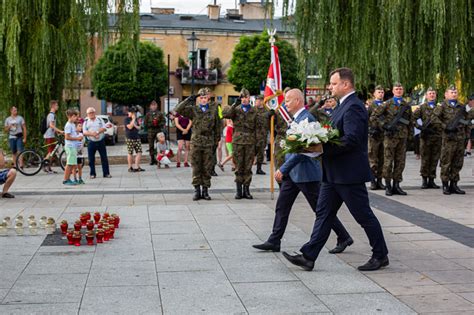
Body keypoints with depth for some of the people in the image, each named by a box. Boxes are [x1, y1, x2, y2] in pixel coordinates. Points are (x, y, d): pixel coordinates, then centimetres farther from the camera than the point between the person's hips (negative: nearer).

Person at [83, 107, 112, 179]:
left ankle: (106, 173, 6)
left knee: (104, 158, 0)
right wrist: (92, 134, -19)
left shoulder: (100, 119, 9)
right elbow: (84, 132, -2)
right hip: (91, 142, 0)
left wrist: (97, 132, -18)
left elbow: (104, 128, -2)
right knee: (91, 159, 2)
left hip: (101, 141, 0)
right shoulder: (86, 122, 8)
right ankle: (92, 174, 12)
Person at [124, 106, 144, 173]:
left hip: (137, 138, 6)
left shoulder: (136, 119, 17)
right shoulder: (127, 119, -4)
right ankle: (130, 167, 6)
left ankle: (137, 166, 4)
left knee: (139, 152, -1)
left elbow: (138, 127, 18)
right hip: (129, 138, -6)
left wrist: (135, 126, -2)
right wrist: (133, 119, -12)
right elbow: (130, 127, -17)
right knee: (130, 153, -2)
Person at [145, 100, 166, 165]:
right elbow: (146, 123, 6)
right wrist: (152, 124, -11)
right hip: (150, 131, 1)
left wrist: (158, 124, -12)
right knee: (151, 146, 1)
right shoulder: (148, 114, 8)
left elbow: (164, 121, 5)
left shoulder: (160, 113, 7)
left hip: (158, 130, -1)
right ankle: (152, 159, 7)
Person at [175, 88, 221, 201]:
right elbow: (178, 110, -6)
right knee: (196, 168, 2)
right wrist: (189, 100, -10)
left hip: (208, 143, 0)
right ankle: (197, 190, 10)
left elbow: (217, 127, 9)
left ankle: (205, 190, 13)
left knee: (207, 168, 4)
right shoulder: (193, 109, 4)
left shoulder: (213, 110, 6)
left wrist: (216, 141, 6)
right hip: (196, 142, 0)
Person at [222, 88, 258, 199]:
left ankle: (246, 190, 10)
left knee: (248, 167, 3)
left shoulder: (254, 112, 11)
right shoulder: (235, 110, 7)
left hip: (250, 142, 1)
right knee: (239, 167, 2)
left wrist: (257, 144, 6)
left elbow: (256, 128, 11)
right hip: (238, 141, -1)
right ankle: (239, 190, 8)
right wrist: (235, 104, -21)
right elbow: (225, 114, -15)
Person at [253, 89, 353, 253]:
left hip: (306, 172, -10)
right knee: (282, 206, 8)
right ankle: (274, 242, 13)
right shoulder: (296, 118, 13)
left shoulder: (306, 119, -19)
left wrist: (283, 169, -23)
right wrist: (284, 169, 18)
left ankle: (344, 238, 13)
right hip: (292, 172, 10)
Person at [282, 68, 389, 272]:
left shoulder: (353, 107, -16)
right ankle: (308, 257, 10)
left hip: (349, 173, -10)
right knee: (324, 214, 8)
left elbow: (351, 139, -26)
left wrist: (323, 147, -22)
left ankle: (380, 255, 17)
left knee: (364, 215, 3)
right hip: (334, 174, 10)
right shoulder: (344, 105, 16)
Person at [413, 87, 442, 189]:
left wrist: (442, 129, 4)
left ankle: (431, 180, 11)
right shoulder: (422, 107, 6)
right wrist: (420, 126, -9)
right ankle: (424, 180, 7)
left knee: (435, 159, 4)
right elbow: (413, 117, -1)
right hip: (426, 136, -3)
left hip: (437, 135, 3)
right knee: (425, 158, 0)